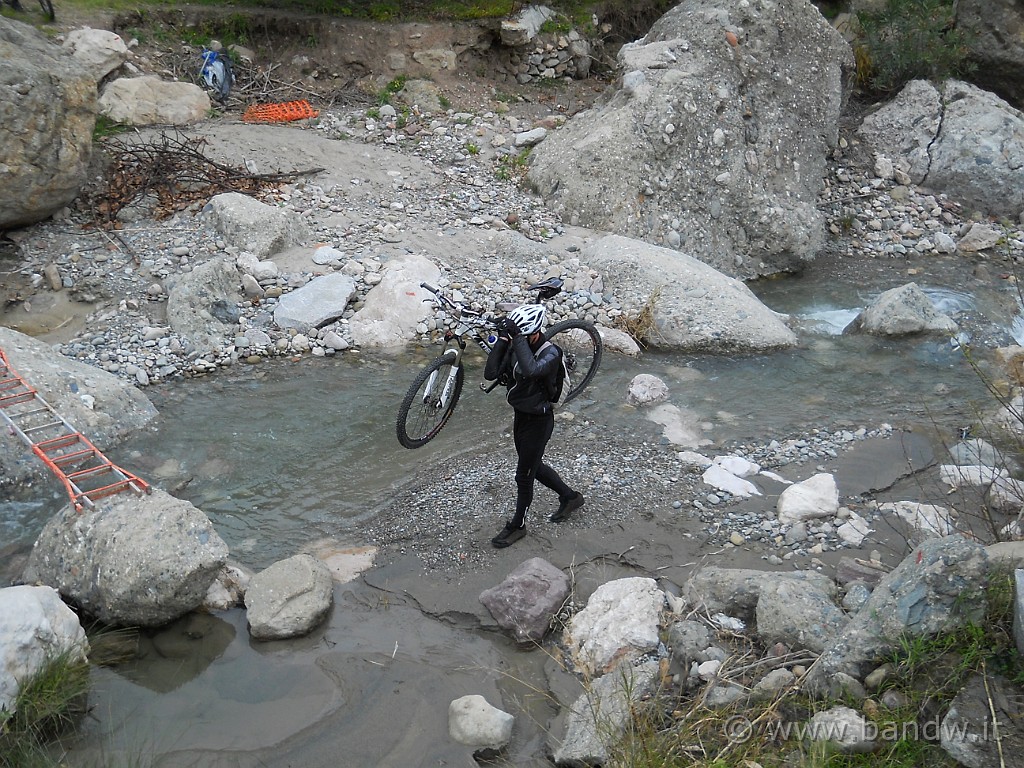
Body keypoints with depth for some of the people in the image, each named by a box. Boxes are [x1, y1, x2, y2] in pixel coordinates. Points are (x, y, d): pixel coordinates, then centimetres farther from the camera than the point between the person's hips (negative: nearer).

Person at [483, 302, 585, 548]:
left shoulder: (550, 353, -26)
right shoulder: (515, 347, -6)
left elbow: (530, 370, -48)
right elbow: (490, 373, -17)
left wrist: (518, 336, -43)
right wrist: (503, 338, -23)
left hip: (538, 420, -8)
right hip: (520, 415, 8)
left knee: (524, 475, 5)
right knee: (533, 466, 24)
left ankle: (517, 526, 25)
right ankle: (570, 496, 46)